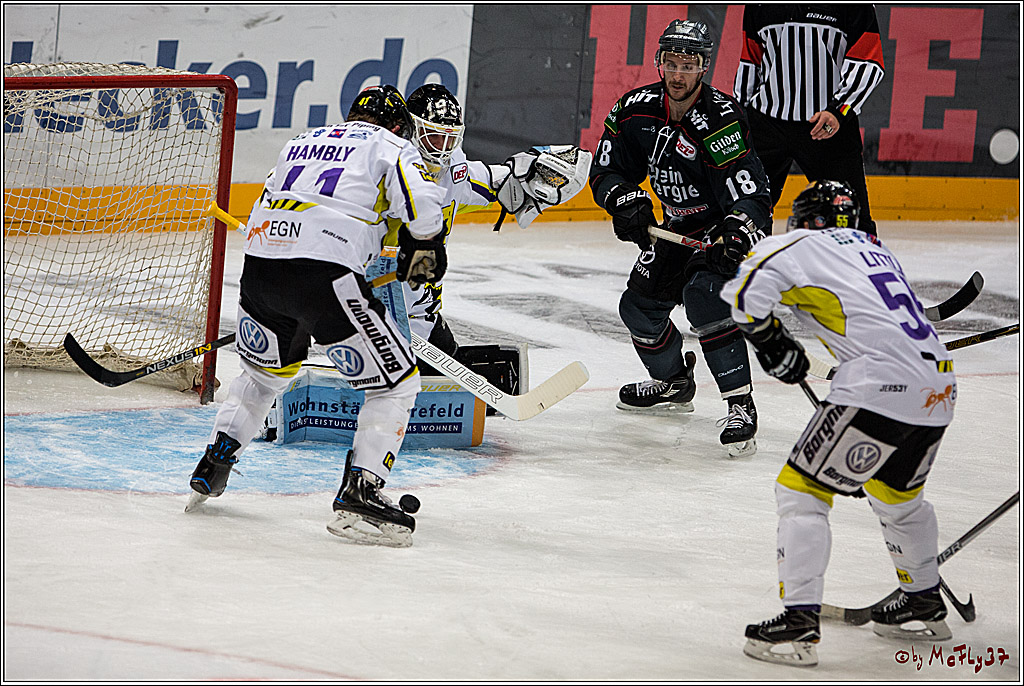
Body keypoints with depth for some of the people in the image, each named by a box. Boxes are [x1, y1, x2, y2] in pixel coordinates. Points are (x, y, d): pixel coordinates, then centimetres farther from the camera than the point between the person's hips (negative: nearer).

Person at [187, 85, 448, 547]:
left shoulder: (301, 142, 31)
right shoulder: (392, 147, 13)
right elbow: (423, 206, -5)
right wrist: (425, 249, 13)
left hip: (259, 264, 6)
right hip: (325, 274, -6)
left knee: (265, 371, 32)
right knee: (395, 383, 4)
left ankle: (211, 469, 31)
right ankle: (359, 492, -6)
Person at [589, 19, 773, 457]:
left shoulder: (720, 121, -28)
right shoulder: (636, 111, -9)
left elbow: (750, 196, -34)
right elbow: (606, 171, 0)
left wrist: (734, 241, -51)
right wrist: (626, 201, -21)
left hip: (730, 228, -7)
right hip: (681, 229, 7)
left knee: (704, 293, -31)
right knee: (639, 305, 10)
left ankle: (740, 405, -27)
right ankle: (673, 383, 39)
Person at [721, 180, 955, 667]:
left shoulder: (804, 245, 5)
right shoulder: (875, 249, 28)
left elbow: (745, 285, -11)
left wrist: (769, 340, 5)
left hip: (882, 387, -8)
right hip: (938, 388, 8)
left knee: (801, 491, -1)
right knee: (896, 494, 30)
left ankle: (799, 623, -7)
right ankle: (924, 606, 43)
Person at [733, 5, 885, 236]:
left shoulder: (855, 7, -8)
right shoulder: (757, 8, 6)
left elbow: (868, 64, -9)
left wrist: (838, 111, -20)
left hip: (831, 125, -3)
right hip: (767, 120, 3)